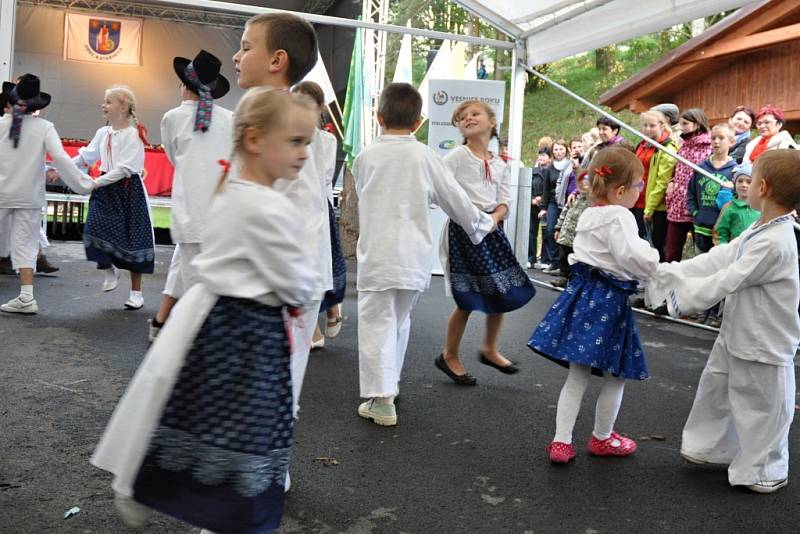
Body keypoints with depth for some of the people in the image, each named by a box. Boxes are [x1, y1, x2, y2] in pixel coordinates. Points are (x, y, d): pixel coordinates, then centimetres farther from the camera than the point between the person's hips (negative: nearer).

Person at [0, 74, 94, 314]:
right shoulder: (43, 127, -6)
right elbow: (61, 158, -13)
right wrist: (84, 184, -8)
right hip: (29, 196, 0)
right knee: (25, 244, 5)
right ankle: (26, 296, 0)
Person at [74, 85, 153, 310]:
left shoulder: (133, 134, -11)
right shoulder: (103, 133, 9)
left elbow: (125, 168, -18)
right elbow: (86, 156, 16)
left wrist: (96, 183, -20)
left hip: (129, 190, -5)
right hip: (106, 189, 5)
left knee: (131, 238, 1)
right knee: (95, 230, -13)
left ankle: (136, 292, 13)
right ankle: (110, 270, 17)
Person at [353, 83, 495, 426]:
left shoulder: (366, 156, -1)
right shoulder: (425, 157, -2)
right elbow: (455, 199, 3)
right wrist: (484, 224, 20)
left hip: (376, 254, -2)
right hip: (414, 256, 2)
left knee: (377, 323, 1)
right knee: (400, 320, 19)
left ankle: (381, 400, -4)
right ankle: (391, 382, 34)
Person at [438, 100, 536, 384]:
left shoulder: (500, 165, 12)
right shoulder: (457, 156, -5)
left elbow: (504, 204, 7)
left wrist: (493, 218, -13)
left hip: (490, 227, 6)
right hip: (462, 228, -6)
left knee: (504, 291, 9)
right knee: (468, 299, -4)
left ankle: (489, 349, 29)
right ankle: (449, 356, 17)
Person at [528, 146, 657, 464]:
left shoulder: (588, 215, 13)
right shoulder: (619, 217, -15)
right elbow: (631, 256, -27)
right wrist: (656, 264, -8)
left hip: (582, 293, 8)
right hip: (608, 299, -8)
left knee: (577, 376, 12)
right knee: (615, 377, 12)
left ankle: (561, 441, 13)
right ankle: (602, 438, 29)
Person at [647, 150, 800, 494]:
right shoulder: (760, 231, 3)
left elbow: (726, 281, -26)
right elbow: (718, 259, 2)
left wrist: (682, 295, -17)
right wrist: (669, 273, -2)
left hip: (764, 345, -9)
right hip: (737, 334, 9)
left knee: (761, 407, 9)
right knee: (715, 389, 21)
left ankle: (764, 471, 29)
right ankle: (710, 447, 40)